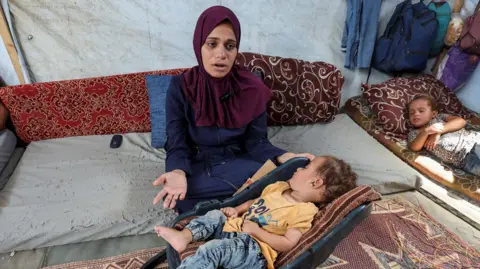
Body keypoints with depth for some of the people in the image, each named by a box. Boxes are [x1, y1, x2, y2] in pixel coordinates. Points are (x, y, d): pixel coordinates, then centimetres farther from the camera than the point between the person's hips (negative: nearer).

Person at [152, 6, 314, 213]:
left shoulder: (251, 87, -9)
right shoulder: (180, 87, -11)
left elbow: (256, 141, -8)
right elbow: (177, 145, -12)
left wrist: (285, 158, -28)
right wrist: (178, 173, -35)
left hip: (238, 162, 1)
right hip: (197, 166, 0)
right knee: (180, 196, -32)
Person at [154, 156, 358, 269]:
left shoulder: (304, 212, -12)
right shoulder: (279, 187, 14)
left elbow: (287, 244, -19)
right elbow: (256, 201, 25)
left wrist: (256, 230, -20)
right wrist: (237, 210, 7)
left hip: (254, 248, -9)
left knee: (211, 250, -28)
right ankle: (184, 237, -13)